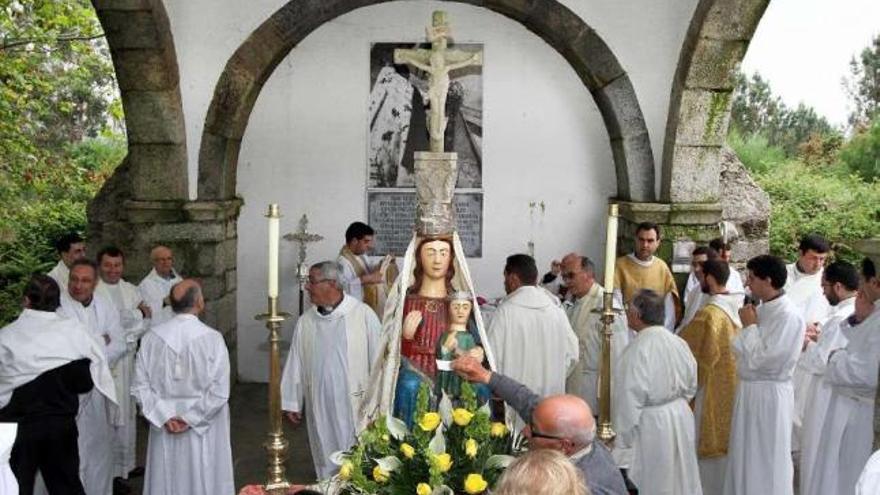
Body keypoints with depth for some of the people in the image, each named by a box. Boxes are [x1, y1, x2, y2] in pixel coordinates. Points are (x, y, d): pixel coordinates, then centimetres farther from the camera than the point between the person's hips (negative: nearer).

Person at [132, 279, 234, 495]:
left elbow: (140, 387, -4)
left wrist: (165, 417, -4)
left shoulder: (152, 337, -5)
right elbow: (219, 392, -15)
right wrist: (190, 418, -9)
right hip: (204, 431, -3)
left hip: (164, 430, 3)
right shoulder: (212, 338, -12)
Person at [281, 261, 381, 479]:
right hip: (319, 408, 4)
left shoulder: (363, 315, -11)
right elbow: (295, 365, 8)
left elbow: (378, 360, -8)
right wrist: (291, 402, 10)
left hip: (354, 405, -4)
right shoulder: (305, 321, 1)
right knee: (326, 464, 14)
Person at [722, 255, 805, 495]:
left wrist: (750, 326, -15)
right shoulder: (762, 309, 6)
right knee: (745, 455, 18)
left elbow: (762, 359, -22)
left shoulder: (789, 316, -20)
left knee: (768, 460, 5)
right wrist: (749, 325, -2)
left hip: (770, 394, -8)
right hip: (748, 389, 8)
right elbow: (740, 350, 12)